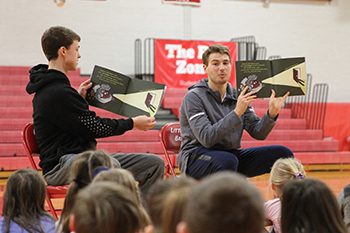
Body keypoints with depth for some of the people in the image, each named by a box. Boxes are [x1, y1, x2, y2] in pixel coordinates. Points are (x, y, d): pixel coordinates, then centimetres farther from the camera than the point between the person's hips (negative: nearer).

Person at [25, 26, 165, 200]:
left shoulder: (51, 88, 17)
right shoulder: (57, 93, -16)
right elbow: (94, 128, -13)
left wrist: (79, 98, 20)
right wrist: (132, 123, -1)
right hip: (60, 164, -10)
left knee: (155, 164, 1)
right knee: (110, 165, -43)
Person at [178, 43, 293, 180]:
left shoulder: (238, 96, 8)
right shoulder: (193, 97, -11)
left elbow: (258, 133, 4)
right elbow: (207, 139, -23)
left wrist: (272, 113, -16)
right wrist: (237, 113, -29)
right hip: (196, 157, -6)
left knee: (283, 153, -9)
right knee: (227, 160, -40)